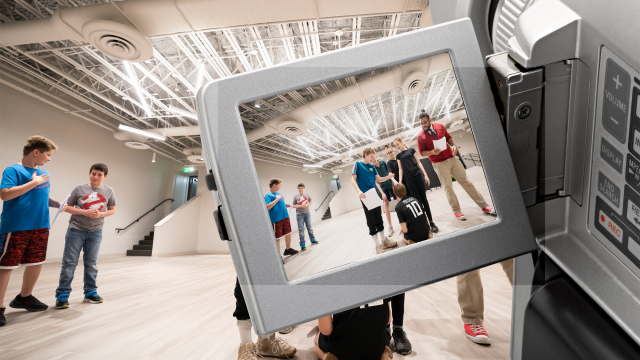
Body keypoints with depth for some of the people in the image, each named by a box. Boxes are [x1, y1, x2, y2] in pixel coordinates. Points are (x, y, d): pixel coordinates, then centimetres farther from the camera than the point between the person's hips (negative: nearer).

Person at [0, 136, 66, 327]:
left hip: (41, 226, 7)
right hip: (16, 227, -7)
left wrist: (58, 204, 6)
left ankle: (24, 297, 31)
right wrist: (33, 182, -17)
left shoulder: (44, 173, 14)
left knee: (37, 263, 13)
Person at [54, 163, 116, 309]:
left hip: (95, 232, 1)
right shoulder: (80, 189, -2)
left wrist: (100, 214, -13)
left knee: (91, 263, 11)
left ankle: (90, 292, 20)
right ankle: (62, 294, 10)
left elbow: (112, 210, 7)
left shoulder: (109, 191, 1)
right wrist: (85, 212, -16)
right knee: (69, 263, 1)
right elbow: (68, 207, 0)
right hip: (76, 230, -1)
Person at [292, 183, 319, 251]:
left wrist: (307, 205, -12)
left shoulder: (307, 195, 1)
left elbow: (311, 202, 8)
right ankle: (302, 244, 6)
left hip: (307, 213, 2)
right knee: (301, 230, 0)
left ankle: (313, 240, 29)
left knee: (309, 227, 14)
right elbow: (293, 206, -4)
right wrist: (301, 206, -17)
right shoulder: (295, 197, -5)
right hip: (299, 215, -2)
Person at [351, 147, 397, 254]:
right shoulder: (358, 164, -1)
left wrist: (388, 177, -4)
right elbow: (353, 179, -8)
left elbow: (378, 179, 15)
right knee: (371, 222, -1)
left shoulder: (372, 166, 15)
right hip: (365, 197, -6)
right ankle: (378, 245, 7)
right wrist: (359, 191, -24)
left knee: (379, 219, 12)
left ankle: (384, 241, 24)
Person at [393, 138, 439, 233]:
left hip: (418, 176, -1)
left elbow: (418, 163, 8)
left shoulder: (411, 150, 9)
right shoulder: (399, 156, 14)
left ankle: (431, 221, 5)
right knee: (418, 201, -3)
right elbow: (401, 169, 11)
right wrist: (400, 183, 2)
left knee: (424, 199, 0)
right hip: (409, 179, 1)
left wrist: (425, 175, 1)